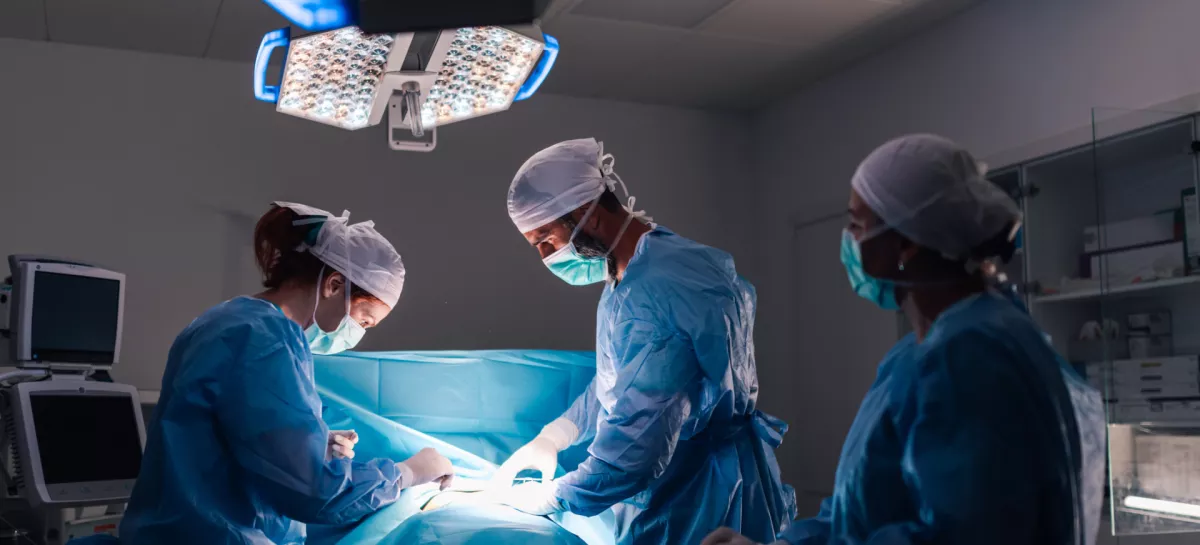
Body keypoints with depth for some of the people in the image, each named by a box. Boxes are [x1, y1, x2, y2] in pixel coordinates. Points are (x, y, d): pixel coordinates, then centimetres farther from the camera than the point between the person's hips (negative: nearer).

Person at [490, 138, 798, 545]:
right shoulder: (627, 275, 5)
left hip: (703, 504, -9)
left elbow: (636, 443, -30)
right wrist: (551, 438, 5)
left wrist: (548, 499, -15)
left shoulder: (657, 291, -30)